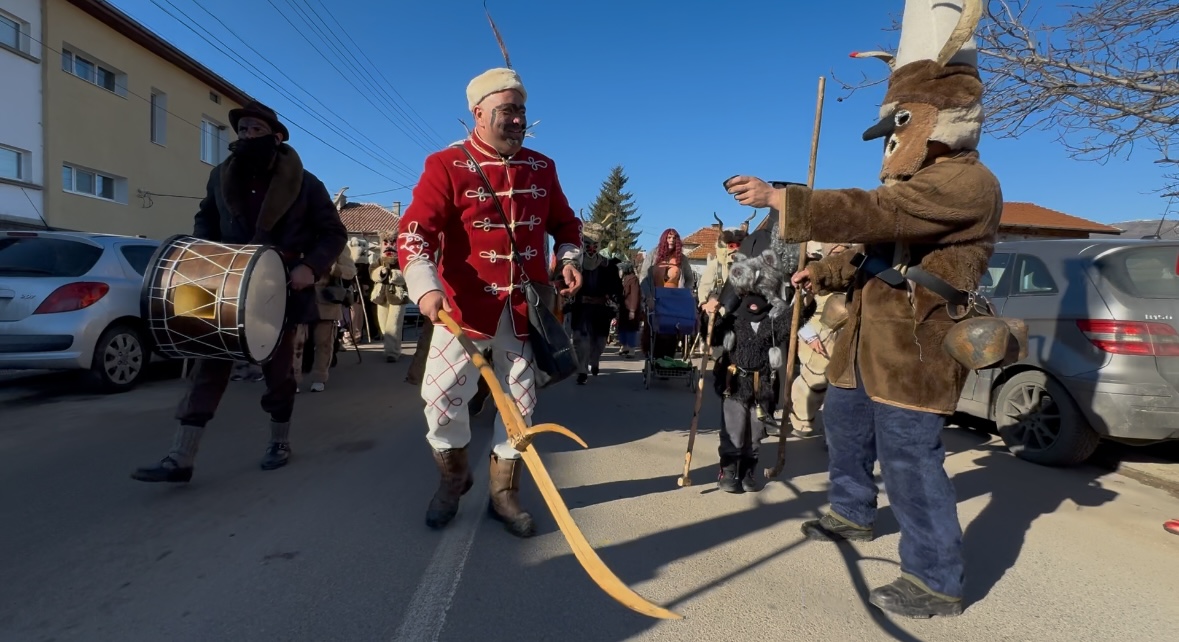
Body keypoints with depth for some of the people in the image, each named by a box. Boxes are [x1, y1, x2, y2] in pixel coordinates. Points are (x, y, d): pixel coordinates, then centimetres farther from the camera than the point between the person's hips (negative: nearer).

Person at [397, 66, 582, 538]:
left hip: (526, 309, 4)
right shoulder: (446, 165, -5)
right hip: (465, 306, -3)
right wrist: (425, 287, -30)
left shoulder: (542, 168, 8)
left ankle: (504, 493, 28)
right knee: (443, 395, 0)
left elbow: (564, 222, 20)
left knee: (520, 400, 9)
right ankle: (453, 476, 31)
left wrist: (569, 259, 1)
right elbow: (415, 231, -14)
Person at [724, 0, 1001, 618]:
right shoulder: (915, 185, 18)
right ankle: (852, 514, 42)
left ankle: (936, 580, 11)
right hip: (868, 341, 11)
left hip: (914, 350, -10)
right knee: (846, 429, 21)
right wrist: (822, 273, 9)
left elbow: (870, 213, -28)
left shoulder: (967, 183, -16)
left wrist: (776, 197, -27)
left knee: (910, 461, -5)